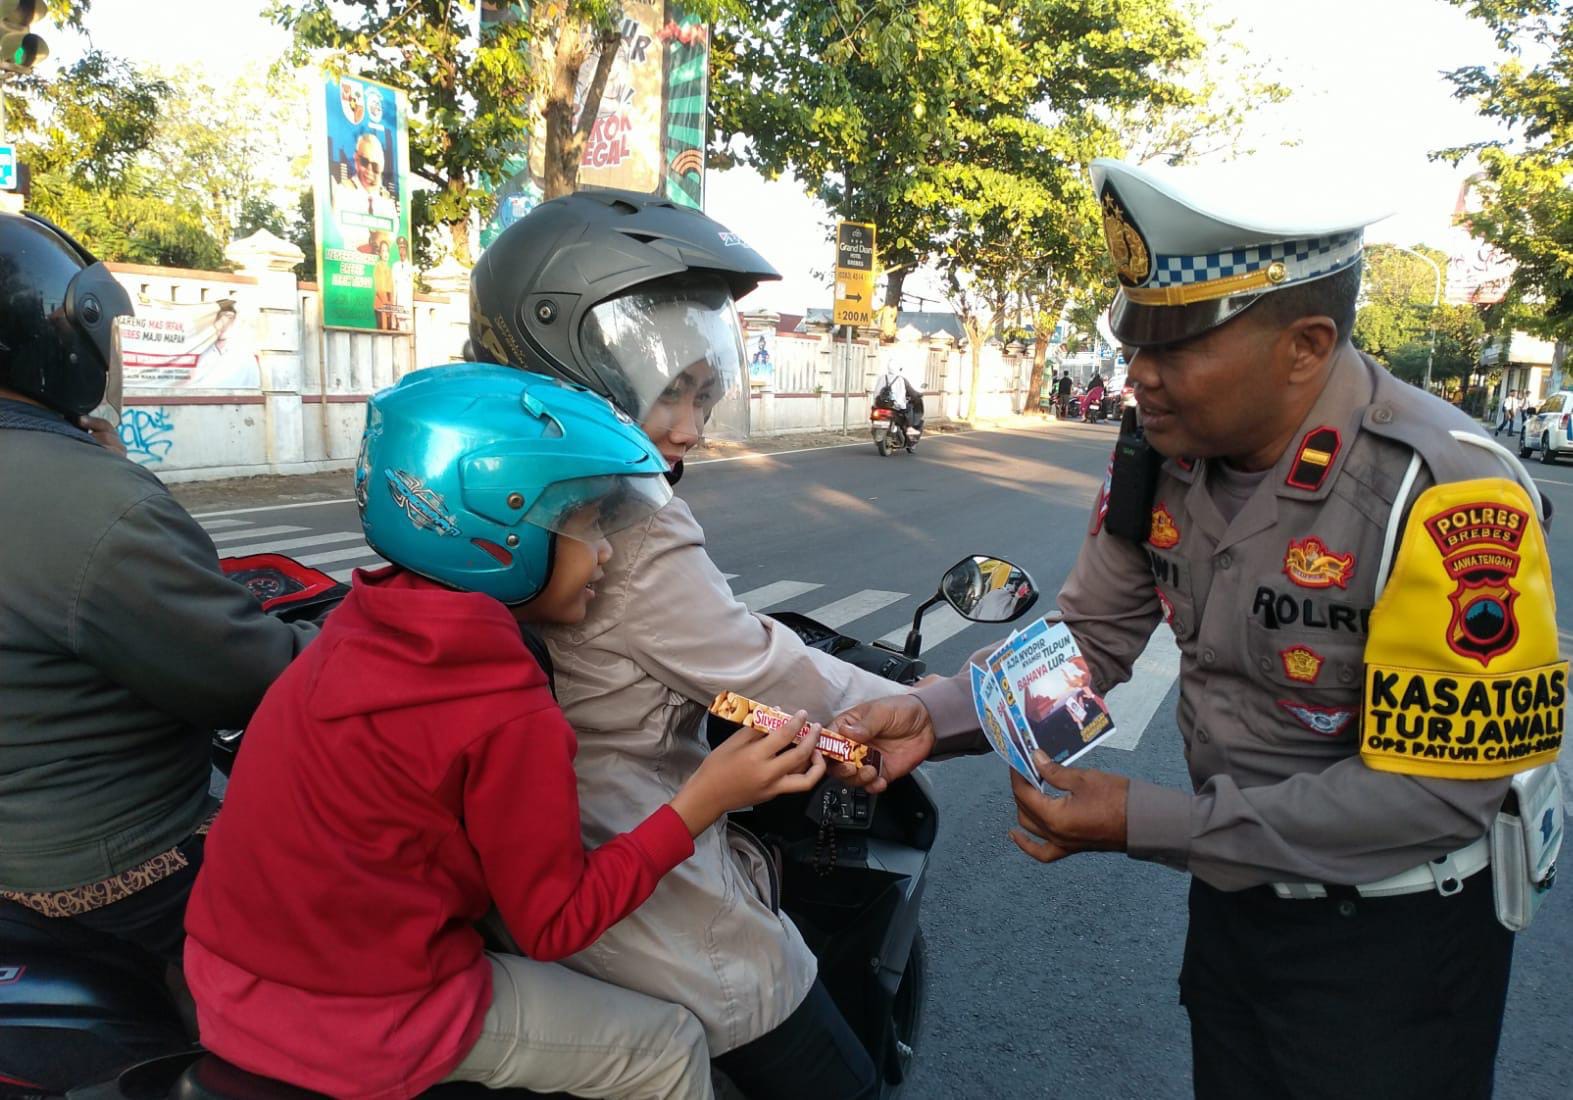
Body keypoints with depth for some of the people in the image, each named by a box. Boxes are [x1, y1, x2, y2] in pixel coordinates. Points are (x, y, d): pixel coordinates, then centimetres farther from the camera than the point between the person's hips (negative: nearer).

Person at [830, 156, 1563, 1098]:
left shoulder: (1450, 498, -29)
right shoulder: (1164, 456, -10)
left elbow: (1436, 790, -28)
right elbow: (1087, 642, -4)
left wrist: (1147, 824, -29)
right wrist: (933, 718, -20)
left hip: (1391, 934, -5)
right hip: (1234, 890, 6)